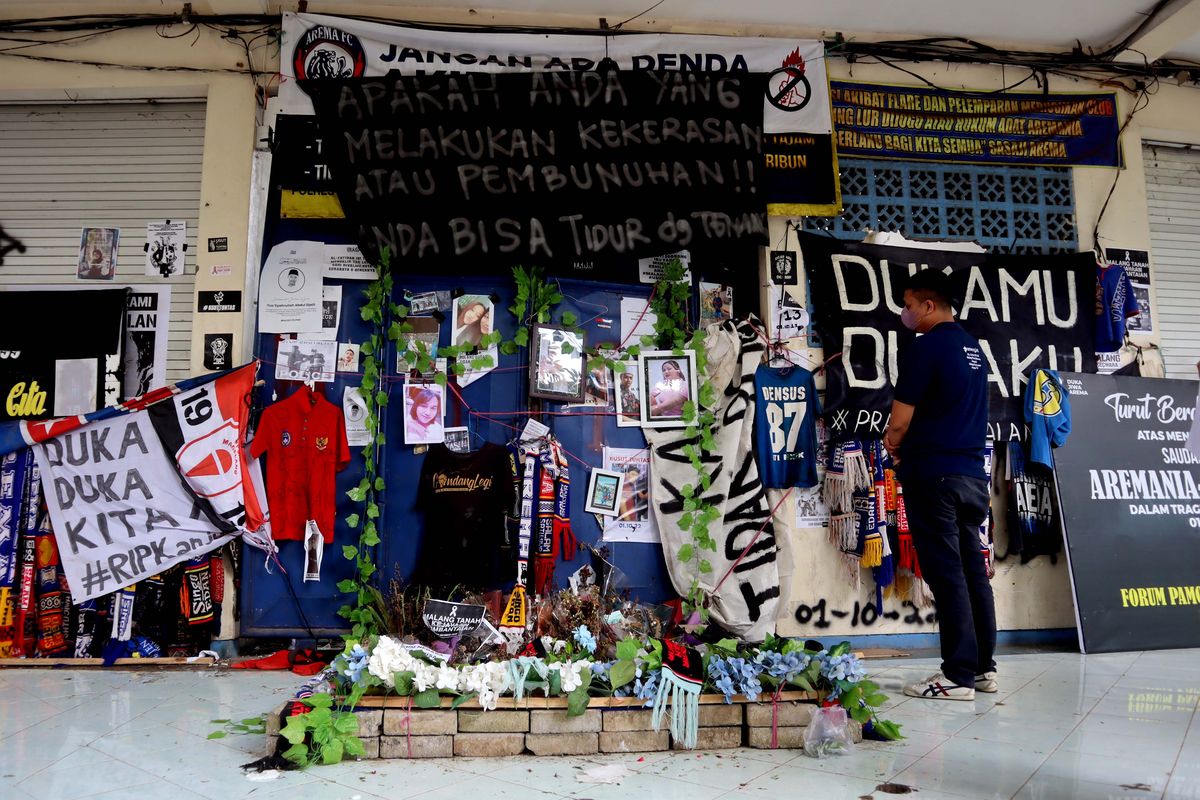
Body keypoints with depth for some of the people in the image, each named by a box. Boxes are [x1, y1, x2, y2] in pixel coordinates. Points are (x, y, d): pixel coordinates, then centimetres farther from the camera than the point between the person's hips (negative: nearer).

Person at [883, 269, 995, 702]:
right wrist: (906, 444, 18)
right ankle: (983, 667, 20)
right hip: (973, 472, 8)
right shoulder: (973, 347, 14)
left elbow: (899, 422, -14)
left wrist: (893, 443, 8)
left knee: (945, 573, -4)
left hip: (934, 474, -8)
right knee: (972, 570, 12)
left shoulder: (924, 348, -12)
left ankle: (958, 675, 1)